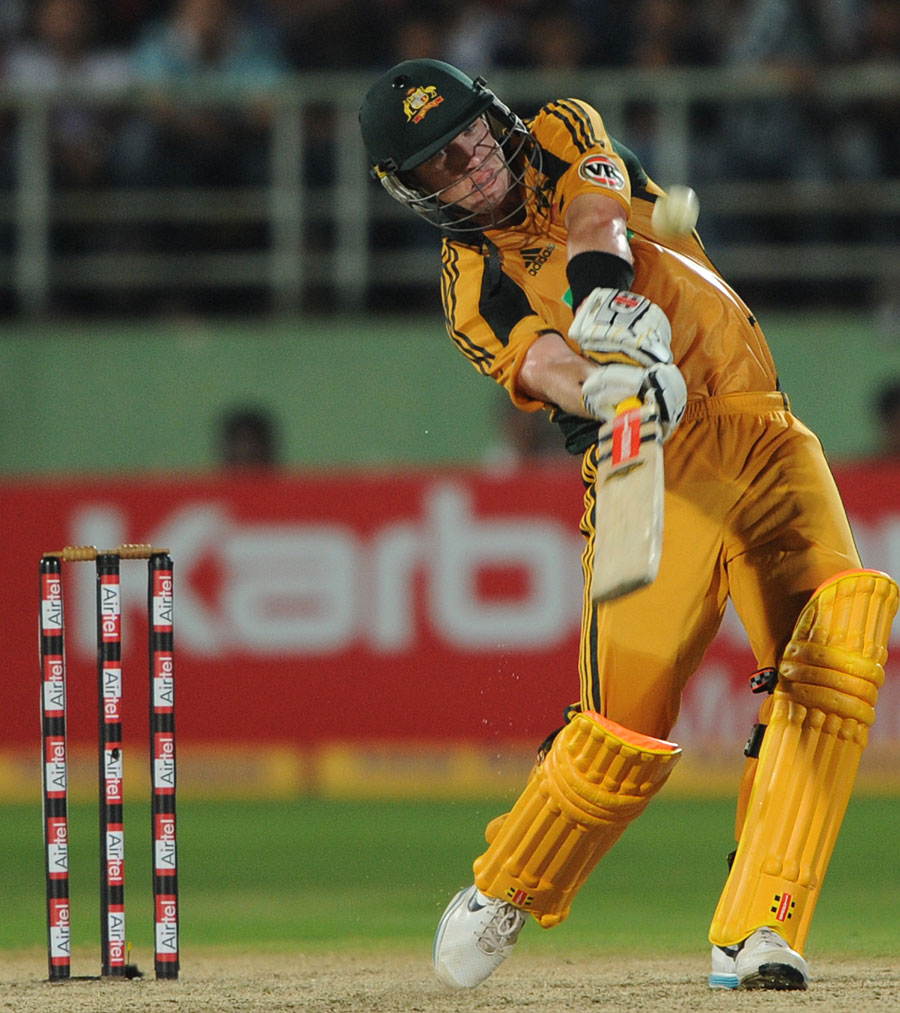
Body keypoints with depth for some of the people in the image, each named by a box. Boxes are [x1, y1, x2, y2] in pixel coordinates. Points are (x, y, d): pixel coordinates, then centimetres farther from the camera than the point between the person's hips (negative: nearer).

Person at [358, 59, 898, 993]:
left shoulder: (567, 135, 14)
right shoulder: (474, 292, 3)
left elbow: (596, 219, -9)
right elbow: (543, 365, -18)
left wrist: (603, 283, -31)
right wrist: (611, 387, -40)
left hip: (765, 438, 3)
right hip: (654, 473, -3)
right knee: (629, 726, -14)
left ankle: (755, 931, -23)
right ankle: (502, 899, 15)